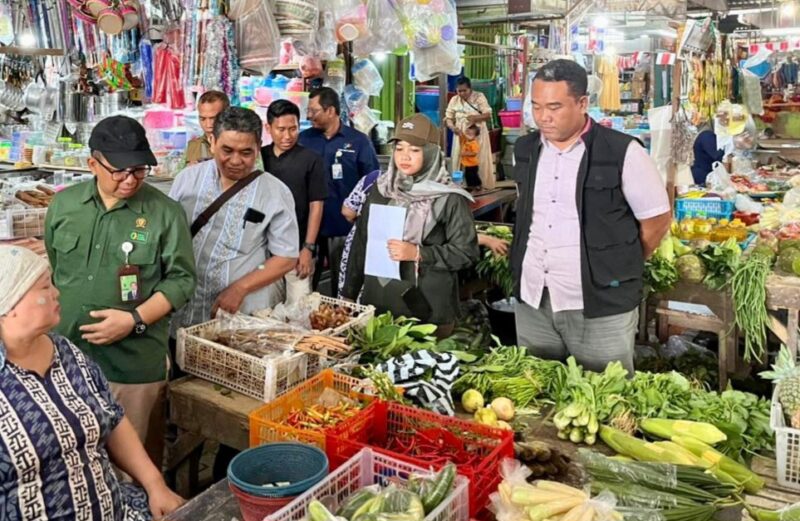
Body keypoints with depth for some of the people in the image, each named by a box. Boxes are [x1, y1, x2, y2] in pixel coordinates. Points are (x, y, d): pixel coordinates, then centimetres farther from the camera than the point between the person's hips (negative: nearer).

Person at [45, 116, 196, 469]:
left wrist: (135, 319, -17)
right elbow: (47, 270, 16)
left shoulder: (165, 212, -7)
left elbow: (181, 278, -7)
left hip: (134, 363, -3)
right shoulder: (63, 205, 5)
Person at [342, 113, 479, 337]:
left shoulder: (449, 199, -7)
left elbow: (467, 252, -8)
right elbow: (360, 244, 11)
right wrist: (349, 294, 12)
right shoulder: (379, 190, 6)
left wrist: (418, 253, -17)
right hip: (377, 303, 4)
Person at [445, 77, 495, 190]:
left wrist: (476, 117, -28)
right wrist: (453, 128, -19)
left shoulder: (479, 97, -5)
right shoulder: (454, 100, 3)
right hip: (461, 135, 2)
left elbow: (488, 115, -9)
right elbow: (448, 118, 3)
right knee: (459, 160, 2)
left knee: (480, 160, 0)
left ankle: (482, 184, 9)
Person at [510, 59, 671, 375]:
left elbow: (657, 220, -2)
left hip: (601, 305, -4)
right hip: (532, 301, 5)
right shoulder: (525, 150, 5)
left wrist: (620, 269, 6)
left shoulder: (623, 153, -11)